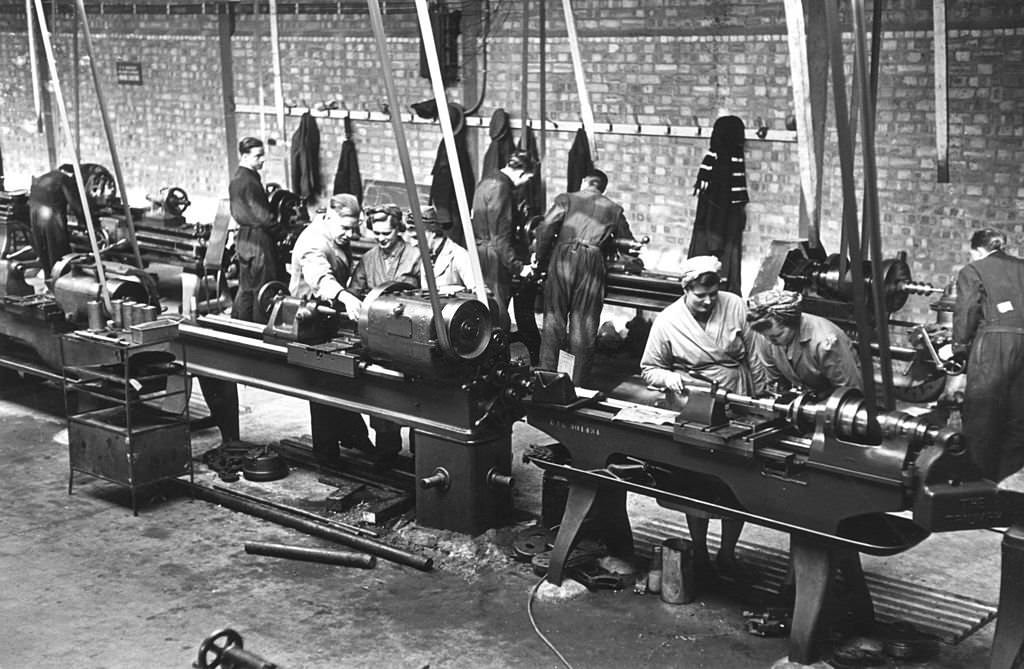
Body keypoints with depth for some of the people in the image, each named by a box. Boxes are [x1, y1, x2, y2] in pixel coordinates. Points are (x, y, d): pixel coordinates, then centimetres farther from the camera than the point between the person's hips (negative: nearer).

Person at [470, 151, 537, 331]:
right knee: (499, 315, -6)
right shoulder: (500, 187, -18)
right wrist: (518, 266, -21)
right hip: (493, 259, -10)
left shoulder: (488, 181, 14)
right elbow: (500, 236, -22)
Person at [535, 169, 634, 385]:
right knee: (584, 325, 5)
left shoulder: (566, 199, 12)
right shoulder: (613, 210, 18)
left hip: (563, 257, -1)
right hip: (593, 263, 1)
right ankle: (578, 386, 5)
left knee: (553, 320, 4)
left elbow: (545, 229, -1)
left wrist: (540, 260, 9)